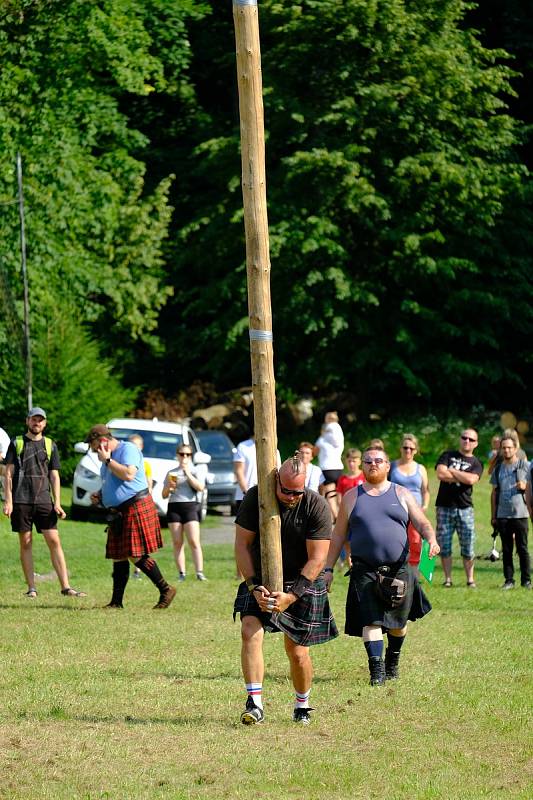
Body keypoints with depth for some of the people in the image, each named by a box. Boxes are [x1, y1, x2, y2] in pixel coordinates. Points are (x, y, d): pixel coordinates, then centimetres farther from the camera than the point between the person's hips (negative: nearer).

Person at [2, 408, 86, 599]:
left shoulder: (50, 446, 12)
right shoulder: (16, 444, 7)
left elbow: (54, 476, 10)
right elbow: (9, 474, 4)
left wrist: (57, 504, 1)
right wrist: (8, 501, -6)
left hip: (43, 500, 1)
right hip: (21, 501, -1)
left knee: (54, 542, -5)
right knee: (26, 543, 1)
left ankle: (65, 586, -7)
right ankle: (31, 588, 5)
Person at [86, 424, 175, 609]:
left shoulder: (128, 449, -10)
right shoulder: (108, 456, 19)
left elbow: (128, 474, -26)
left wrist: (107, 461, -16)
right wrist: (99, 495, 13)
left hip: (136, 508, -9)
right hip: (119, 513, 9)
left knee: (137, 556, -13)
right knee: (118, 557, 7)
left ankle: (166, 590, -3)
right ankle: (116, 601, 9)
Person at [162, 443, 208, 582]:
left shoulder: (196, 470, 11)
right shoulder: (171, 473, 18)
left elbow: (200, 487, -6)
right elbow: (164, 495, 18)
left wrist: (188, 474, -7)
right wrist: (169, 486, -3)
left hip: (190, 506, -3)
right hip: (174, 507, 3)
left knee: (194, 541, -13)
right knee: (177, 543, -2)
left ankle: (200, 572, -17)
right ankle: (182, 573, -1)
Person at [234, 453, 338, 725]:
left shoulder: (316, 506, -17)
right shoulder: (255, 498, -11)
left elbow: (317, 559, -17)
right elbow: (242, 544, -6)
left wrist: (291, 596, -24)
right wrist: (254, 586, -17)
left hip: (303, 583, -2)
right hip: (262, 579, 2)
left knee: (296, 649, 0)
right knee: (250, 631, -19)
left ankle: (302, 705, 24)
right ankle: (254, 704, -21)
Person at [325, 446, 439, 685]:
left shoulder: (401, 494, 10)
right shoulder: (352, 497, 9)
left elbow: (422, 523, 5)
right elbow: (338, 535, 12)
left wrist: (431, 539, -18)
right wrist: (328, 568, 8)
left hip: (399, 569, 1)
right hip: (365, 571, -1)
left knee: (398, 621, 11)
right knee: (371, 620, -14)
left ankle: (393, 661, 35)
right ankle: (377, 669, -14)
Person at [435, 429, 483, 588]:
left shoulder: (476, 464, 8)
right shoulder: (448, 455, 9)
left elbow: (471, 479, -13)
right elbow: (440, 474, -8)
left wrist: (451, 470, -6)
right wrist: (462, 477, -6)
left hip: (465, 508, 0)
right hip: (444, 507, 0)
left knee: (468, 547, -1)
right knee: (444, 546, 1)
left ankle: (470, 579, 7)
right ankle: (447, 579, 9)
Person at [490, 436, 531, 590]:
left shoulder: (524, 466, 3)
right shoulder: (498, 469, 13)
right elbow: (494, 493, 15)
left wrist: (525, 486, -15)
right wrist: (493, 516, 11)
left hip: (520, 514, -3)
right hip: (503, 515, 3)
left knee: (522, 549, -2)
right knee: (506, 550, 5)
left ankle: (526, 580, 4)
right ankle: (509, 580, 9)